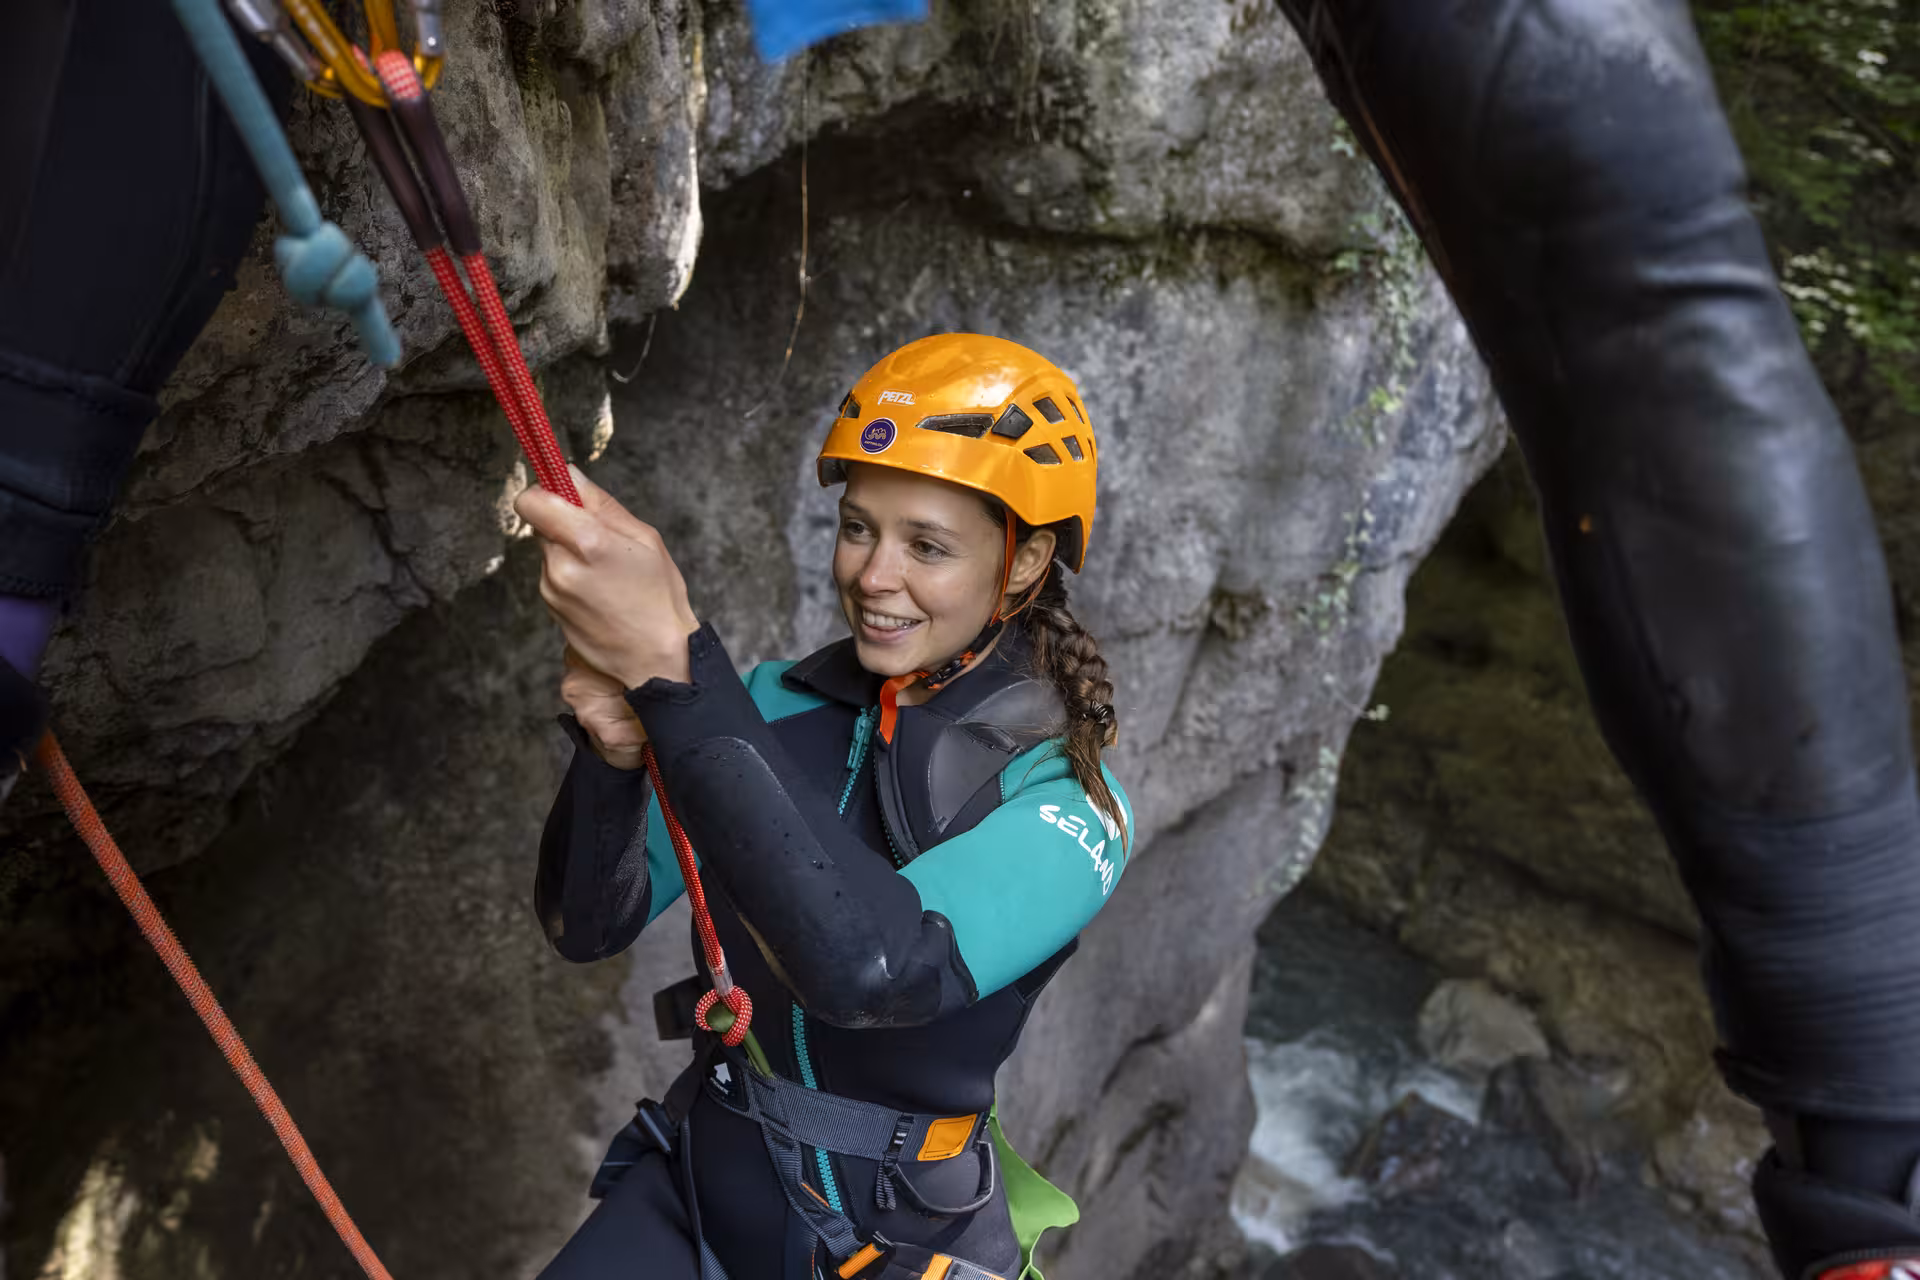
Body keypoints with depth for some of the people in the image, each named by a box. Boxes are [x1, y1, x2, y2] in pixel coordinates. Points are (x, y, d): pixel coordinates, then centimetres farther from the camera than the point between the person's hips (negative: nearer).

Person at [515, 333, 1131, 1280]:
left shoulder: (1067, 806, -17)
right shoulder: (773, 705, -5)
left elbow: (876, 970, -36)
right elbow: (586, 927, -5)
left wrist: (672, 662, -41)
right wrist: (614, 751, -25)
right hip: (695, 1178, 2)